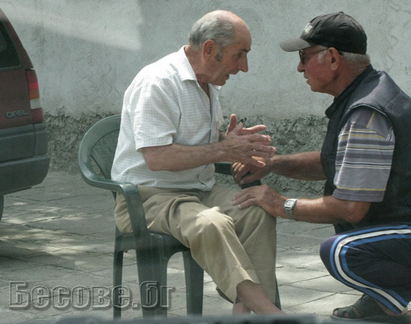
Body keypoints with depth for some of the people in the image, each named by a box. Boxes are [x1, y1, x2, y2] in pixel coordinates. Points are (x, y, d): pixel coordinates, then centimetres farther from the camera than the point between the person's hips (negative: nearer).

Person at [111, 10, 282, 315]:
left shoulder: (208, 84, 15)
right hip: (148, 197, -8)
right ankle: (266, 310, -37)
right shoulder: (157, 83, -15)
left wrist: (240, 146, 5)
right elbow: (157, 158, -24)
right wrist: (223, 150, -19)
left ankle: (247, 309, -28)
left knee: (258, 211, -21)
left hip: (199, 192, 8)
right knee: (211, 224, -37)